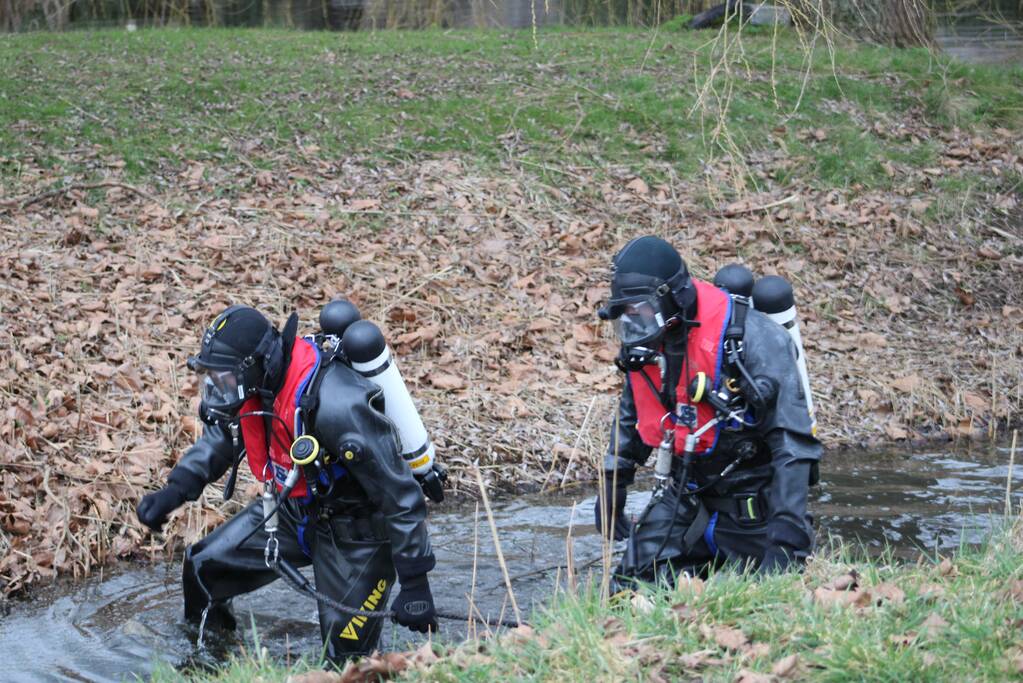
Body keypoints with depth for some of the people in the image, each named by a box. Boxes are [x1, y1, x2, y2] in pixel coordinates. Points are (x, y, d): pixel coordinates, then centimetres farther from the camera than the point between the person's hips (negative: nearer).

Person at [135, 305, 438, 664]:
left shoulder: (336, 406, -38)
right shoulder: (259, 384, -14)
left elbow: (400, 496, -31)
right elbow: (223, 435, 10)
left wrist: (414, 582, -27)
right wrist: (175, 490, -3)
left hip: (354, 535, -8)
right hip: (293, 512, 8)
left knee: (345, 657, -6)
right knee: (204, 567, 12)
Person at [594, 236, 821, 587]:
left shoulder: (749, 336, -22)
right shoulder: (644, 346, 0)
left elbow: (792, 439, -23)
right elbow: (630, 418, 21)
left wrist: (788, 533, -27)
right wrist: (611, 488, 20)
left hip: (752, 503, -6)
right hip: (684, 496, 6)